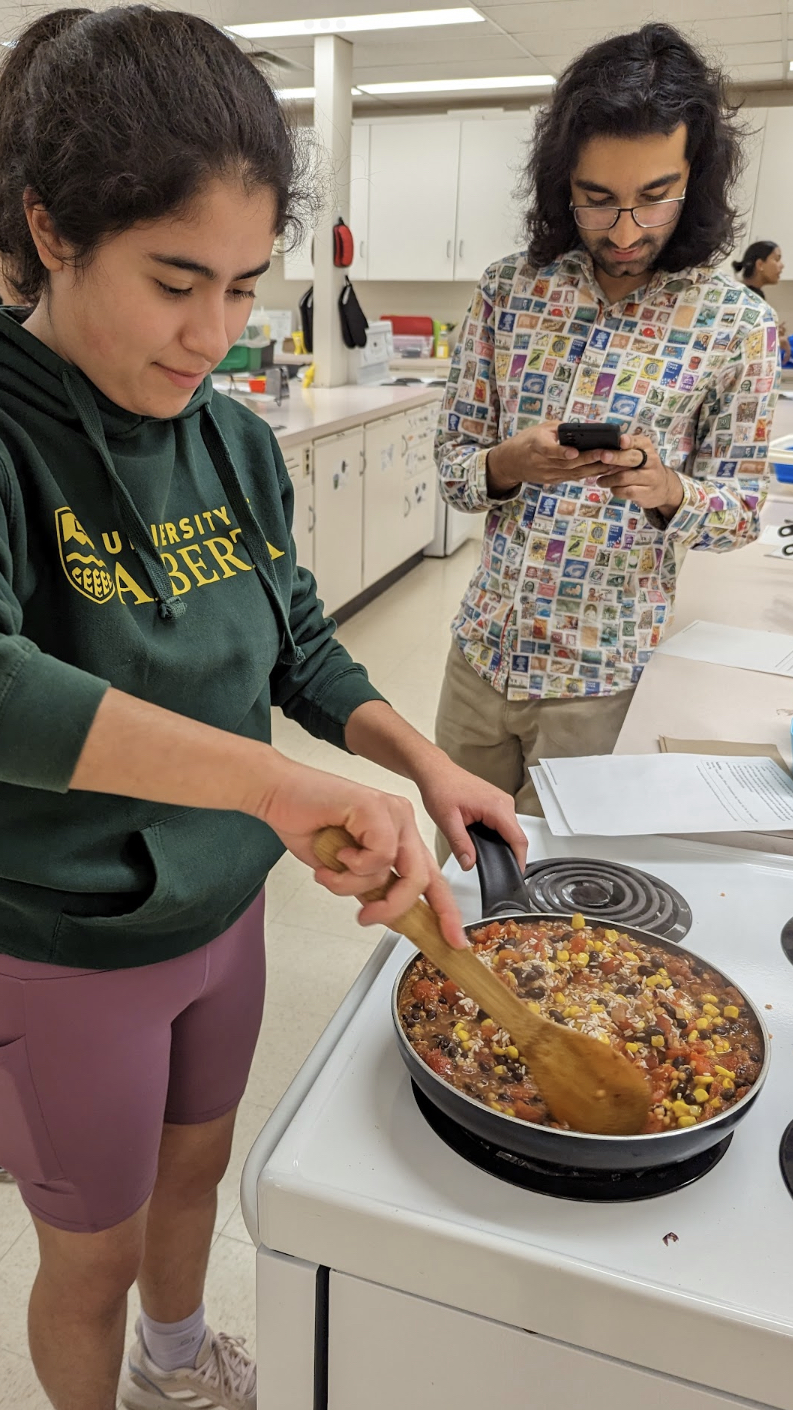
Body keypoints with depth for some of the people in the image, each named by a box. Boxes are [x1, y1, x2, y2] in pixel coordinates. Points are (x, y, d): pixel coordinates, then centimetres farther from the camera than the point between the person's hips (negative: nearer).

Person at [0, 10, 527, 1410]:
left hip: (226, 914, 6)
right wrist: (270, 780, -50)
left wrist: (418, 758, -7)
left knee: (196, 1161, 30)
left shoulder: (234, 443, -5)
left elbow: (295, 640, 6)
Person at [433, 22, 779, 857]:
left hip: (607, 673, -2)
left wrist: (665, 488, -24)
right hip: (483, 645, 3)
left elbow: (742, 509, -2)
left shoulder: (736, 325, -8)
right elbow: (452, 465, 1)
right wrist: (508, 464, -22)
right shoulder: (507, 292, -2)